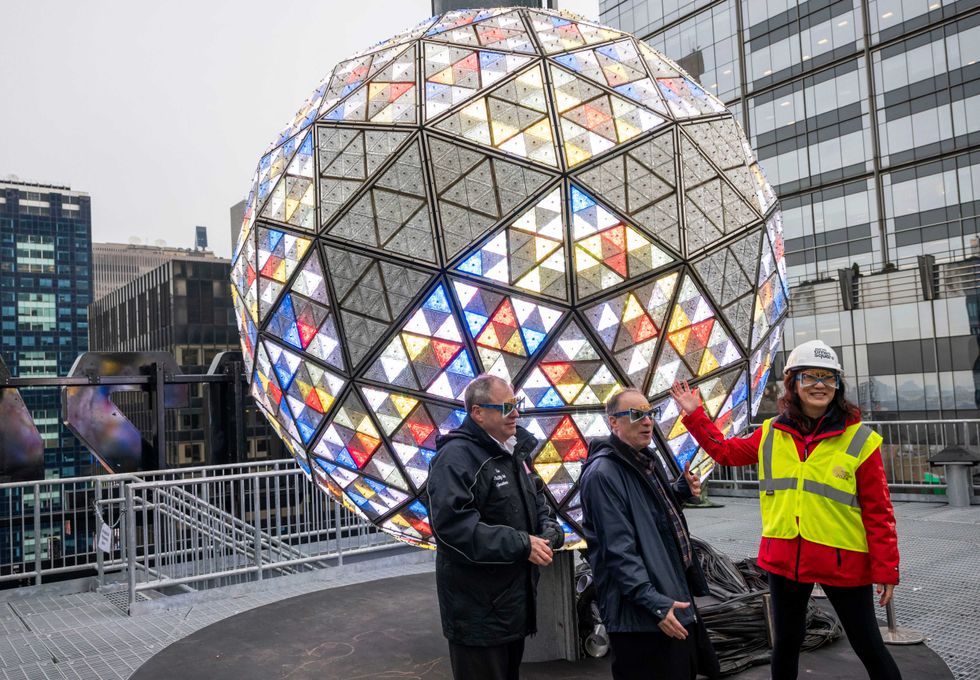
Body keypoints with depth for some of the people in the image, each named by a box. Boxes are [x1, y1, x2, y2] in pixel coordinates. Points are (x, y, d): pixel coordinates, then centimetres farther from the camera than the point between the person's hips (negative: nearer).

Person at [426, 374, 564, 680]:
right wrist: (521, 544, -27)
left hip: (515, 600, 9)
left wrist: (550, 532, -3)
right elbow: (452, 524, -30)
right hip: (478, 608, -9)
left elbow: (536, 503, 21)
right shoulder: (456, 456, -20)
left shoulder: (513, 453, 12)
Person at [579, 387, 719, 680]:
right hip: (641, 615, -9)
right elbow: (618, 551, -23)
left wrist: (682, 490, 5)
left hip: (676, 593, 9)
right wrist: (654, 603, -25)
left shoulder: (648, 460, 10)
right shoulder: (603, 474, -20)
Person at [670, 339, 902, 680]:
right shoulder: (772, 434, 1)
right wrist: (695, 415, 11)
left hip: (843, 561, -3)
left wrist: (885, 570, -7)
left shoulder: (858, 439, -9)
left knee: (868, 646, 9)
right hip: (784, 558, 4)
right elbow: (726, 450, 16)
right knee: (786, 642, 19)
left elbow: (878, 511, -7)